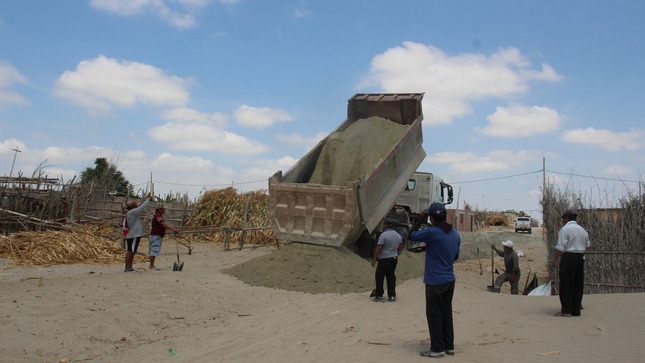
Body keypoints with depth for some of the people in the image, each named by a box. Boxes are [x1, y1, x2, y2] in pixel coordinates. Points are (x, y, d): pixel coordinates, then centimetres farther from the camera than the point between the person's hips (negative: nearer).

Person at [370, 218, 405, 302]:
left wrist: (374, 260, -12)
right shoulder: (398, 235, 6)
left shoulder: (384, 235, -17)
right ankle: (392, 296, 15)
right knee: (391, 277, 13)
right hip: (394, 259, 7)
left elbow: (378, 249, -18)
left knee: (379, 277, 2)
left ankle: (379, 296, 4)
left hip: (384, 259, -7)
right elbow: (400, 247, 15)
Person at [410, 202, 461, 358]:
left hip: (435, 282, -7)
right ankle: (449, 346, 23)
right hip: (449, 280, 7)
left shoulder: (432, 232, -20)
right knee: (446, 314, 15)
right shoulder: (455, 234, 5)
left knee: (434, 315, 3)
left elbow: (412, 236, -6)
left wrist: (420, 218, 1)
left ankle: (437, 349, 9)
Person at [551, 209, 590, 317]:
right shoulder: (582, 230, 13)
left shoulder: (564, 229, -11)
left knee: (566, 285, -1)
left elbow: (560, 247, -16)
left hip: (568, 257, -7)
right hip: (580, 257, 7)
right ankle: (576, 310, 14)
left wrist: (555, 261, -13)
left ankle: (566, 310, 0)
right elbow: (587, 245, 21)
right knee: (578, 284, 11)